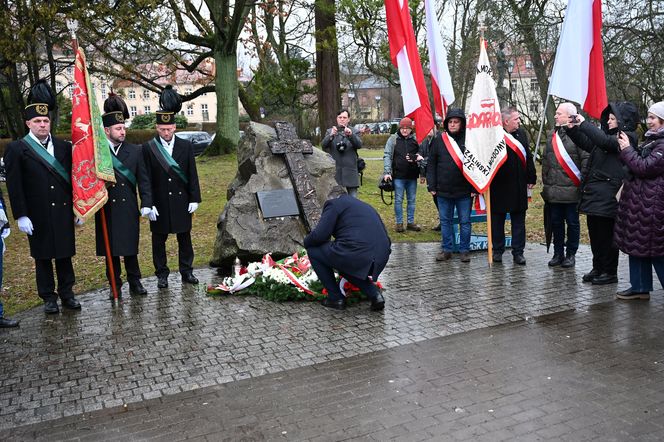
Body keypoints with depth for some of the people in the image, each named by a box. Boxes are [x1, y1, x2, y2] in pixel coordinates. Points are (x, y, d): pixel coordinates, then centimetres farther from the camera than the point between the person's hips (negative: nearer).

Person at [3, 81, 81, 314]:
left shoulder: (64, 146, 6)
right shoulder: (16, 149, -3)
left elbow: (73, 178, 9)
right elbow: (14, 186, -6)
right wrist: (21, 216, -11)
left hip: (63, 213, 3)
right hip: (37, 216, -3)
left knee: (65, 254, 11)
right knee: (42, 257, 8)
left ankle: (67, 294, 22)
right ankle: (48, 297, 19)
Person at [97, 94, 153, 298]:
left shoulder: (135, 151, 3)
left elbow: (143, 180, 3)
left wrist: (146, 204, -6)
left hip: (128, 208, 1)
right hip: (106, 209, -1)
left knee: (130, 247, 9)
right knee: (110, 250, 8)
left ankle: (135, 282, 22)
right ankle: (115, 285, 20)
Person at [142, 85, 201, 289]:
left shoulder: (186, 146, 2)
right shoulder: (148, 148, -4)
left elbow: (192, 175, 3)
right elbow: (146, 179, -5)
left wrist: (194, 198, -1)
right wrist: (149, 204, -9)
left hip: (181, 201, 2)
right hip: (159, 203, -1)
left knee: (184, 237, 10)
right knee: (159, 239, 8)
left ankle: (187, 271, 22)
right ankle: (162, 274, 20)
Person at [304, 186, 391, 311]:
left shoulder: (333, 203, 6)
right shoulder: (364, 205, 27)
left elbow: (319, 235, -4)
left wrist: (306, 241, 20)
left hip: (357, 256, -8)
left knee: (313, 250, 15)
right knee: (346, 264, 37)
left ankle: (335, 298, 16)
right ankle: (374, 294, 16)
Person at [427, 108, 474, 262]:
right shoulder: (439, 140, 3)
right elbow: (431, 164, 6)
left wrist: (474, 187, -6)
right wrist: (431, 186, 0)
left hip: (464, 191, -2)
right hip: (443, 190, 2)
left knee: (465, 222, 7)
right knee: (445, 221, 10)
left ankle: (464, 250, 18)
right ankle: (446, 249, 21)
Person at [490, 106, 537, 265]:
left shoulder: (521, 134, 7)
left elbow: (528, 157, 13)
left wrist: (531, 178, 11)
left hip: (519, 187, 5)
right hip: (499, 187, -5)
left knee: (519, 220, 9)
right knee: (497, 220, 8)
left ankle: (518, 252, 17)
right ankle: (498, 250, 22)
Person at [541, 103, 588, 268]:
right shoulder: (552, 135, 12)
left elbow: (586, 160, -12)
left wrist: (584, 183, -14)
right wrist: (545, 182, 13)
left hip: (571, 190, -6)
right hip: (553, 190, 6)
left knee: (572, 222, 6)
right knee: (556, 222, 13)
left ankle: (571, 254, 17)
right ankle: (558, 253, 24)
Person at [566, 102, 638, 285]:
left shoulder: (626, 137, -10)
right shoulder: (611, 135, 16)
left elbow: (604, 141, -26)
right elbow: (587, 144, 25)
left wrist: (583, 124, -19)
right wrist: (573, 129, 11)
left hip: (607, 197, -9)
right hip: (594, 194, 9)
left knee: (606, 236, -1)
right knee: (595, 234, 14)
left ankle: (610, 273, 10)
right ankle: (598, 268, 25)